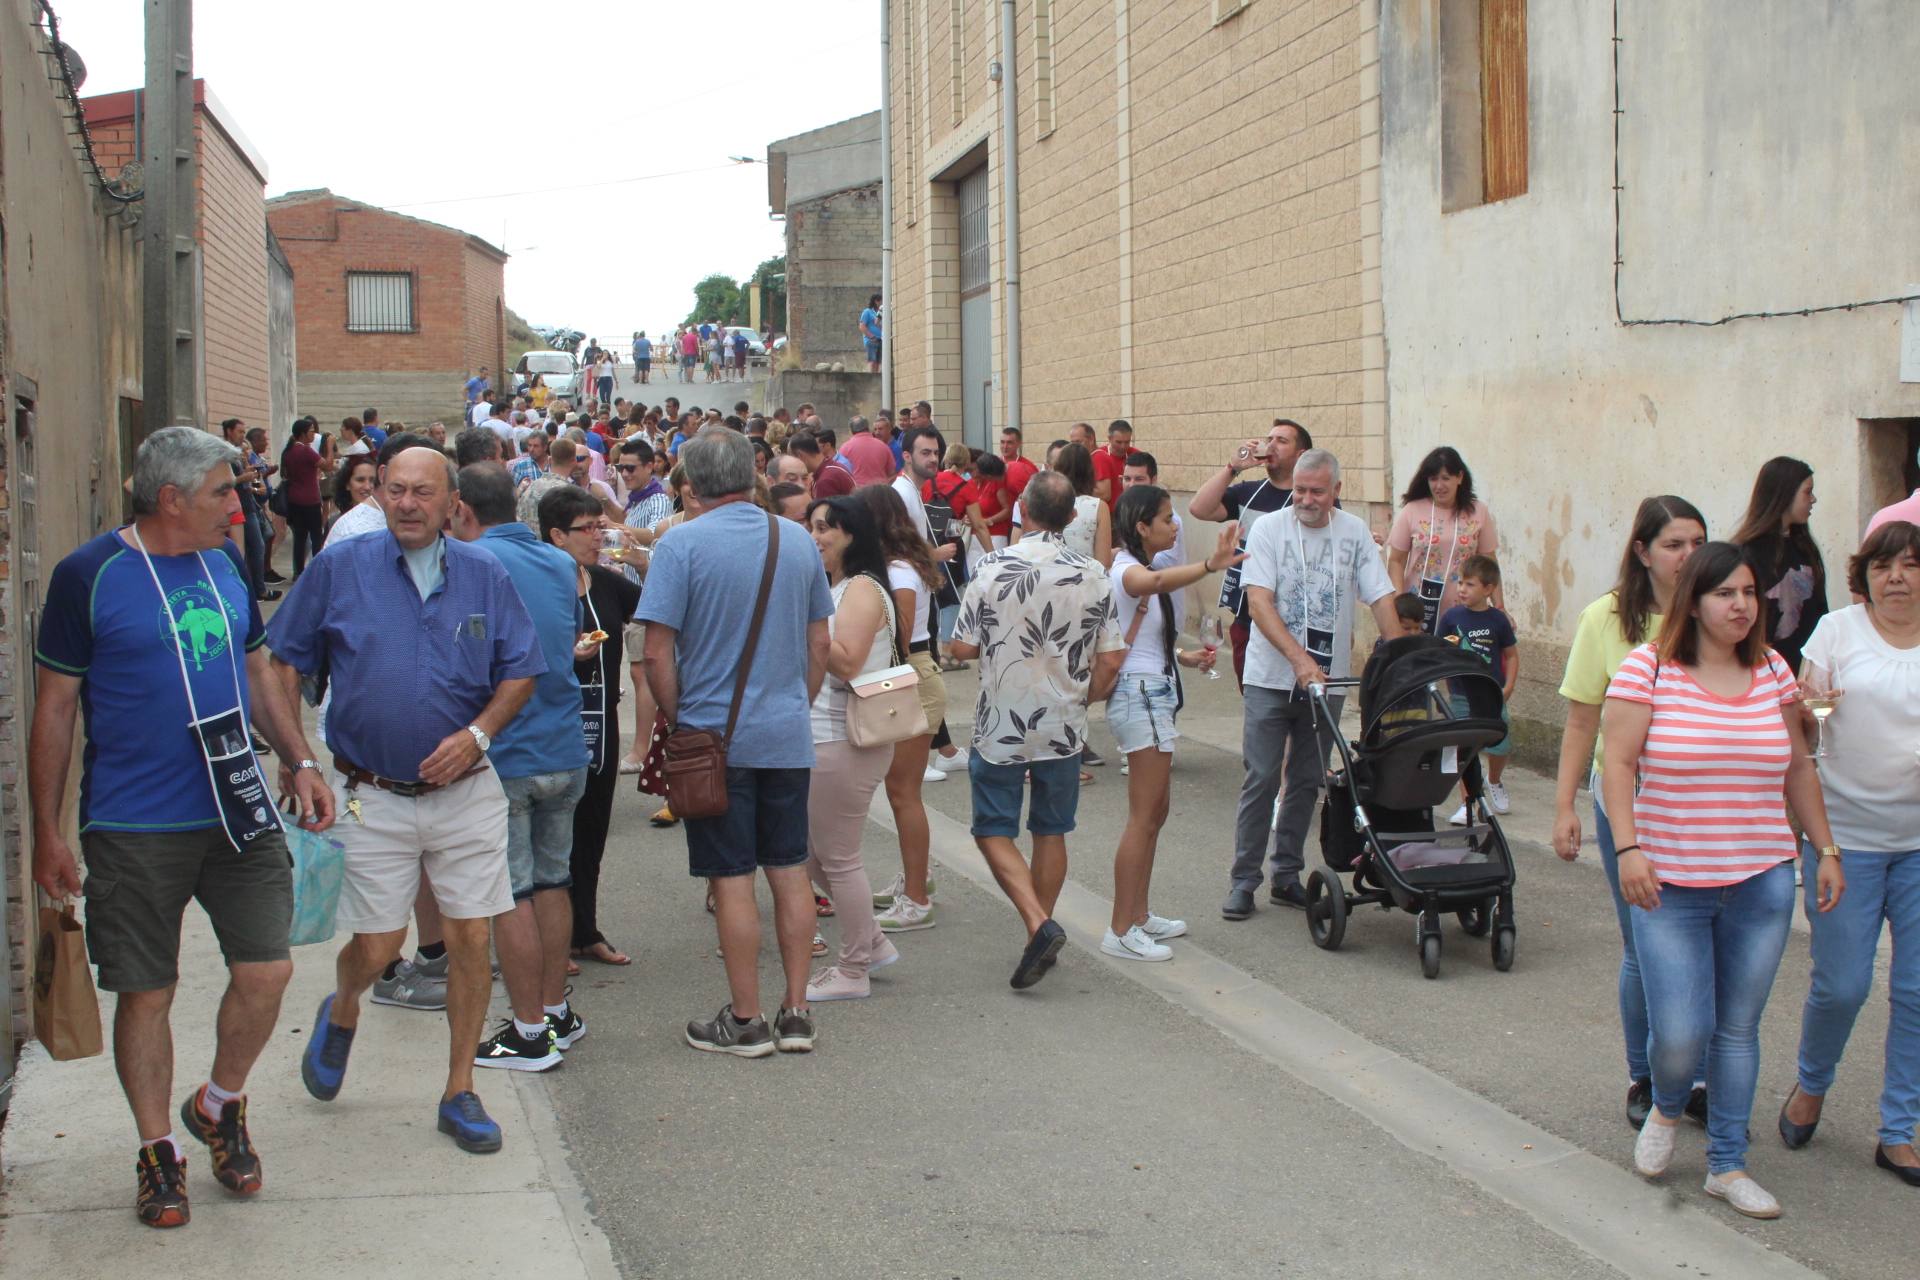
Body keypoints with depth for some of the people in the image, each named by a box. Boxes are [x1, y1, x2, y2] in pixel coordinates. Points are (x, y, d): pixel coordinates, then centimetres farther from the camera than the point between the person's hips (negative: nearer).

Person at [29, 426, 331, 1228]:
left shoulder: (227, 566, 8)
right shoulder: (89, 576, -8)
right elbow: (54, 709, -4)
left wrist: (300, 760, 7)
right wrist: (48, 832, -5)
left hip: (238, 815, 4)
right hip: (133, 829, -4)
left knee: (267, 971, 1)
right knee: (146, 992, 5)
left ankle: (220, 1106, 27)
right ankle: (158, 1150, 23)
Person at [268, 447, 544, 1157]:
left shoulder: (484, 576, 2)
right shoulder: (340, 568, -2)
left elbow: (520, 672, 7)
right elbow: (284, 664, 4)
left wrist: (477, 734, -9)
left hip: (466, 790, 2)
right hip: (371, 797, -1)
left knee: (470, 938, 1)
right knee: (376, 948, 0)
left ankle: (460, 1093, 16)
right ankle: (341, 1013, 37)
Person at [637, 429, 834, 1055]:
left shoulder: (680, 545, -11)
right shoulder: (798, 540, 4)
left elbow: (657, 653, -14)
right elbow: (819, 644, 10)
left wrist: (678, 720, 1)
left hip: (716, 737, -4)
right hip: (788, 735, 4)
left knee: (731, 879, 2)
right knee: (790, 871, 11)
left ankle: (746, 1021, 10)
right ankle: (796, 1014, 16)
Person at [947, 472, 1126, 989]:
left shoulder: (994, 570, -12)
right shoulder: (1094, 577, -4)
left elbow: (962, 647, -6)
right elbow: (1111, 660, -2)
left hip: (1000, 727, -3)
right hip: (1063, 727, 3)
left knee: (994, 831, 6)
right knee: (1051, 833, 15)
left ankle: (1038, 924, -11)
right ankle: (1042, 934, 21)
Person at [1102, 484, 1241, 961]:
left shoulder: (1139, 569, 16)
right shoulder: (1127, 570, -16)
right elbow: (1156, 581, -42)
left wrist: (1184, 657, 14)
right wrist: (1210, 565, -55)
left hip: (1154, 694, 11)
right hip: (1139, 694, -11)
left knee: (1156, 811, 16)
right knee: (1144, 816, -8)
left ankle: (1138, 915, 26)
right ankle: (1121, 931, -4)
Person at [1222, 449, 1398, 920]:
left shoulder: (1354, 532, 2)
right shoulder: (1269, 529, -7)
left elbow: (1380, 598, 2)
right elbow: (1259, 602, -15)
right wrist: (1300, 659, -25)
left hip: (1327, 680, 3)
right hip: (1272, 676, -3)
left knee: (1307, 782, 10)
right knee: (1261, 780, -3)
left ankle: (1287, 876, 20)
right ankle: (1244, 880, 4)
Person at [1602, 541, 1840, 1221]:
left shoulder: (1773, 672, 7)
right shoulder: (1648, 668, -6)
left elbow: (1798, 768, 15)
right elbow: (1619, 762, -6)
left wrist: (1826, 848, 13)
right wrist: (1628, 846, -16)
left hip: (1761, 883, 4)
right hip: (1670, 884, -3)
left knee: (1738, 1029, 9)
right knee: (1680, 1033, -6)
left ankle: (1727, 1164, 23)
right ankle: (1666, 1108, 28)